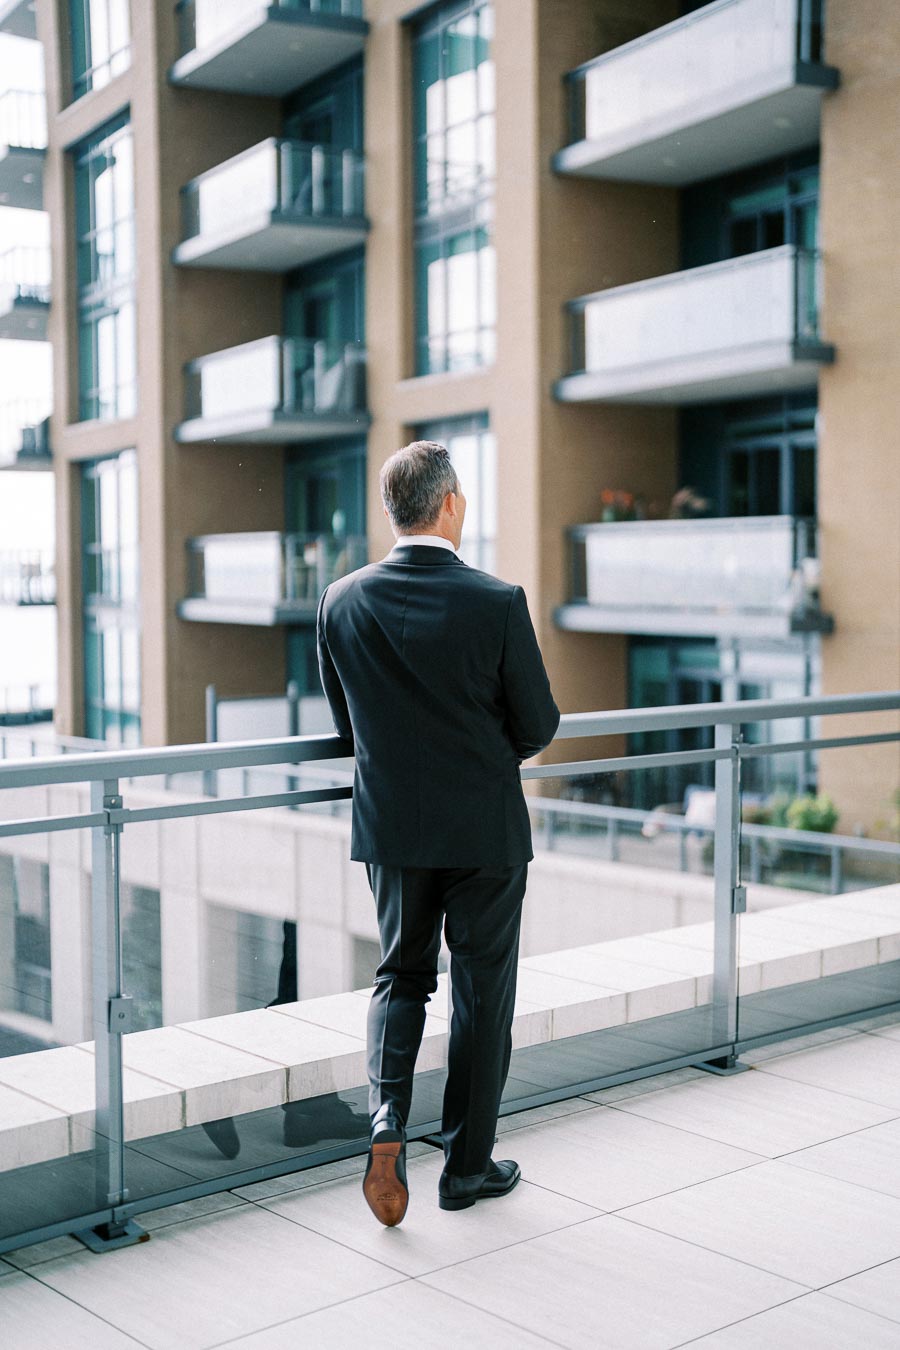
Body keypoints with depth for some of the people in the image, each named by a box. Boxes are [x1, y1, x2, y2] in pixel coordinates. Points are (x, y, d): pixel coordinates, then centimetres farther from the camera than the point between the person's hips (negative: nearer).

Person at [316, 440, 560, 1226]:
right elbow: (539, 727, -7)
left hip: (390, 827, 3)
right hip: (485, 829, -3)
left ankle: (387, 1125, 0)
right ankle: (467, 1166, 22)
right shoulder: (496, 603, -16)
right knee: (482, 992, 11)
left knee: (401, 975, 20)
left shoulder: (341, 602, -6)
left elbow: (345, 721, 6)